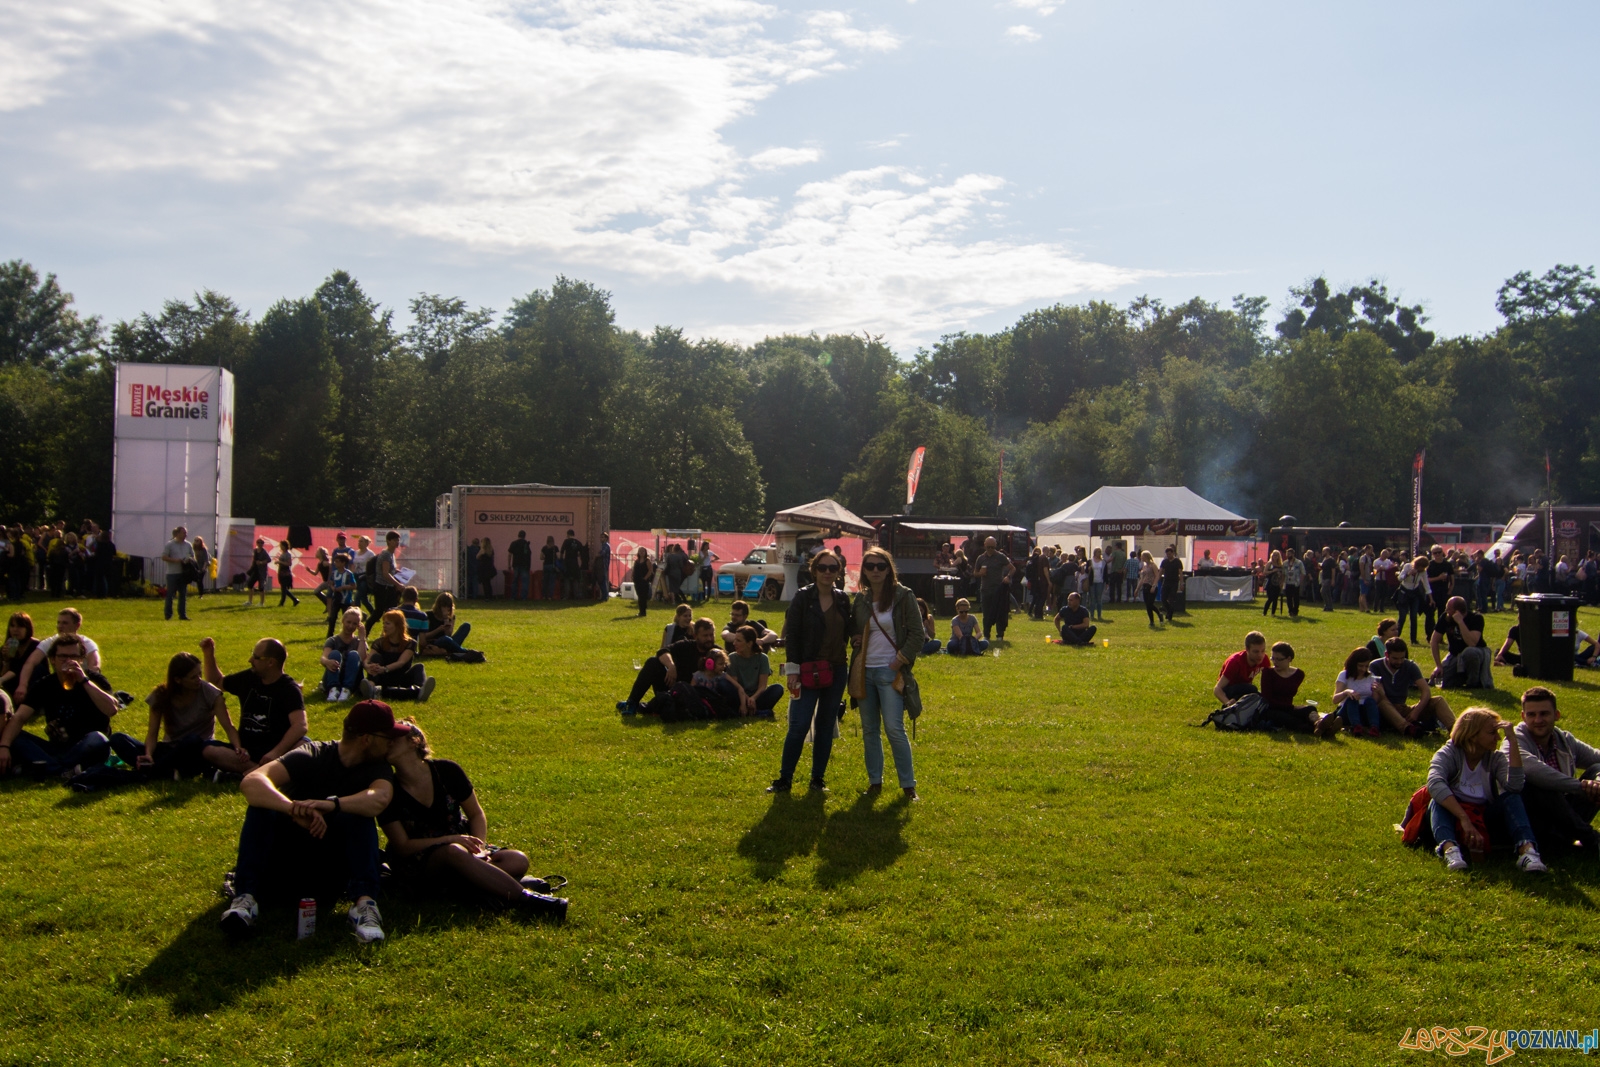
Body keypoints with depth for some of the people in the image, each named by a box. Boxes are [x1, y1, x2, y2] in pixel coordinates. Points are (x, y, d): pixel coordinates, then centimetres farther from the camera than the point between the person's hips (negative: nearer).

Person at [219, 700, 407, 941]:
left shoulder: (378, 768, -7)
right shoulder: (311, 756, -14)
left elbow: (379, 799, -33)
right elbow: (251, 782, -32)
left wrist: (330, 804, -50)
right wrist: (295, 810, -49)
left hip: (334, 858, 1)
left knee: (359, 815, -27)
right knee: (262, 806, -27)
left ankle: (364, 901, -41)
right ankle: (245, 898, -37)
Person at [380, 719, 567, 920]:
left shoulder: (447, 770, -4)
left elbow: (476, 815, 5)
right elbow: (403, 846, -12)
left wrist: (479, 847, -15)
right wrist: (450, 839, -23)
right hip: (416, 864, -4)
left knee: (517, 861, -20)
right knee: (454, 853, -39)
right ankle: (525, 899, -42)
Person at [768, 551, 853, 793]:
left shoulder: (842, 599, 8)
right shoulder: (803, 596, -5)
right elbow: (791, 634, -7)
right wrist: (793, 669, -12)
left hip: (836, 671, 4)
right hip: (808, 671, -4)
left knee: (826, 725, 9)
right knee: (799, 725, -8)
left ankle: (818, 778, 18)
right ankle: (785, 778, 3)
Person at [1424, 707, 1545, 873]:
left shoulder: (1496, 758, 0)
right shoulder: (1448, 754, -10)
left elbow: (1514, 787, -23)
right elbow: (1435, 784, -32)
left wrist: (1513, 741, -22)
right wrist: (1464, 819, -43)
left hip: (1485, 819, 3)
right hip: (1452, 816, -2)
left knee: (1511, 798, -21)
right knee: (1439, 801, -32)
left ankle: (1527, 849, -44)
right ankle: (1450, 848, -58)